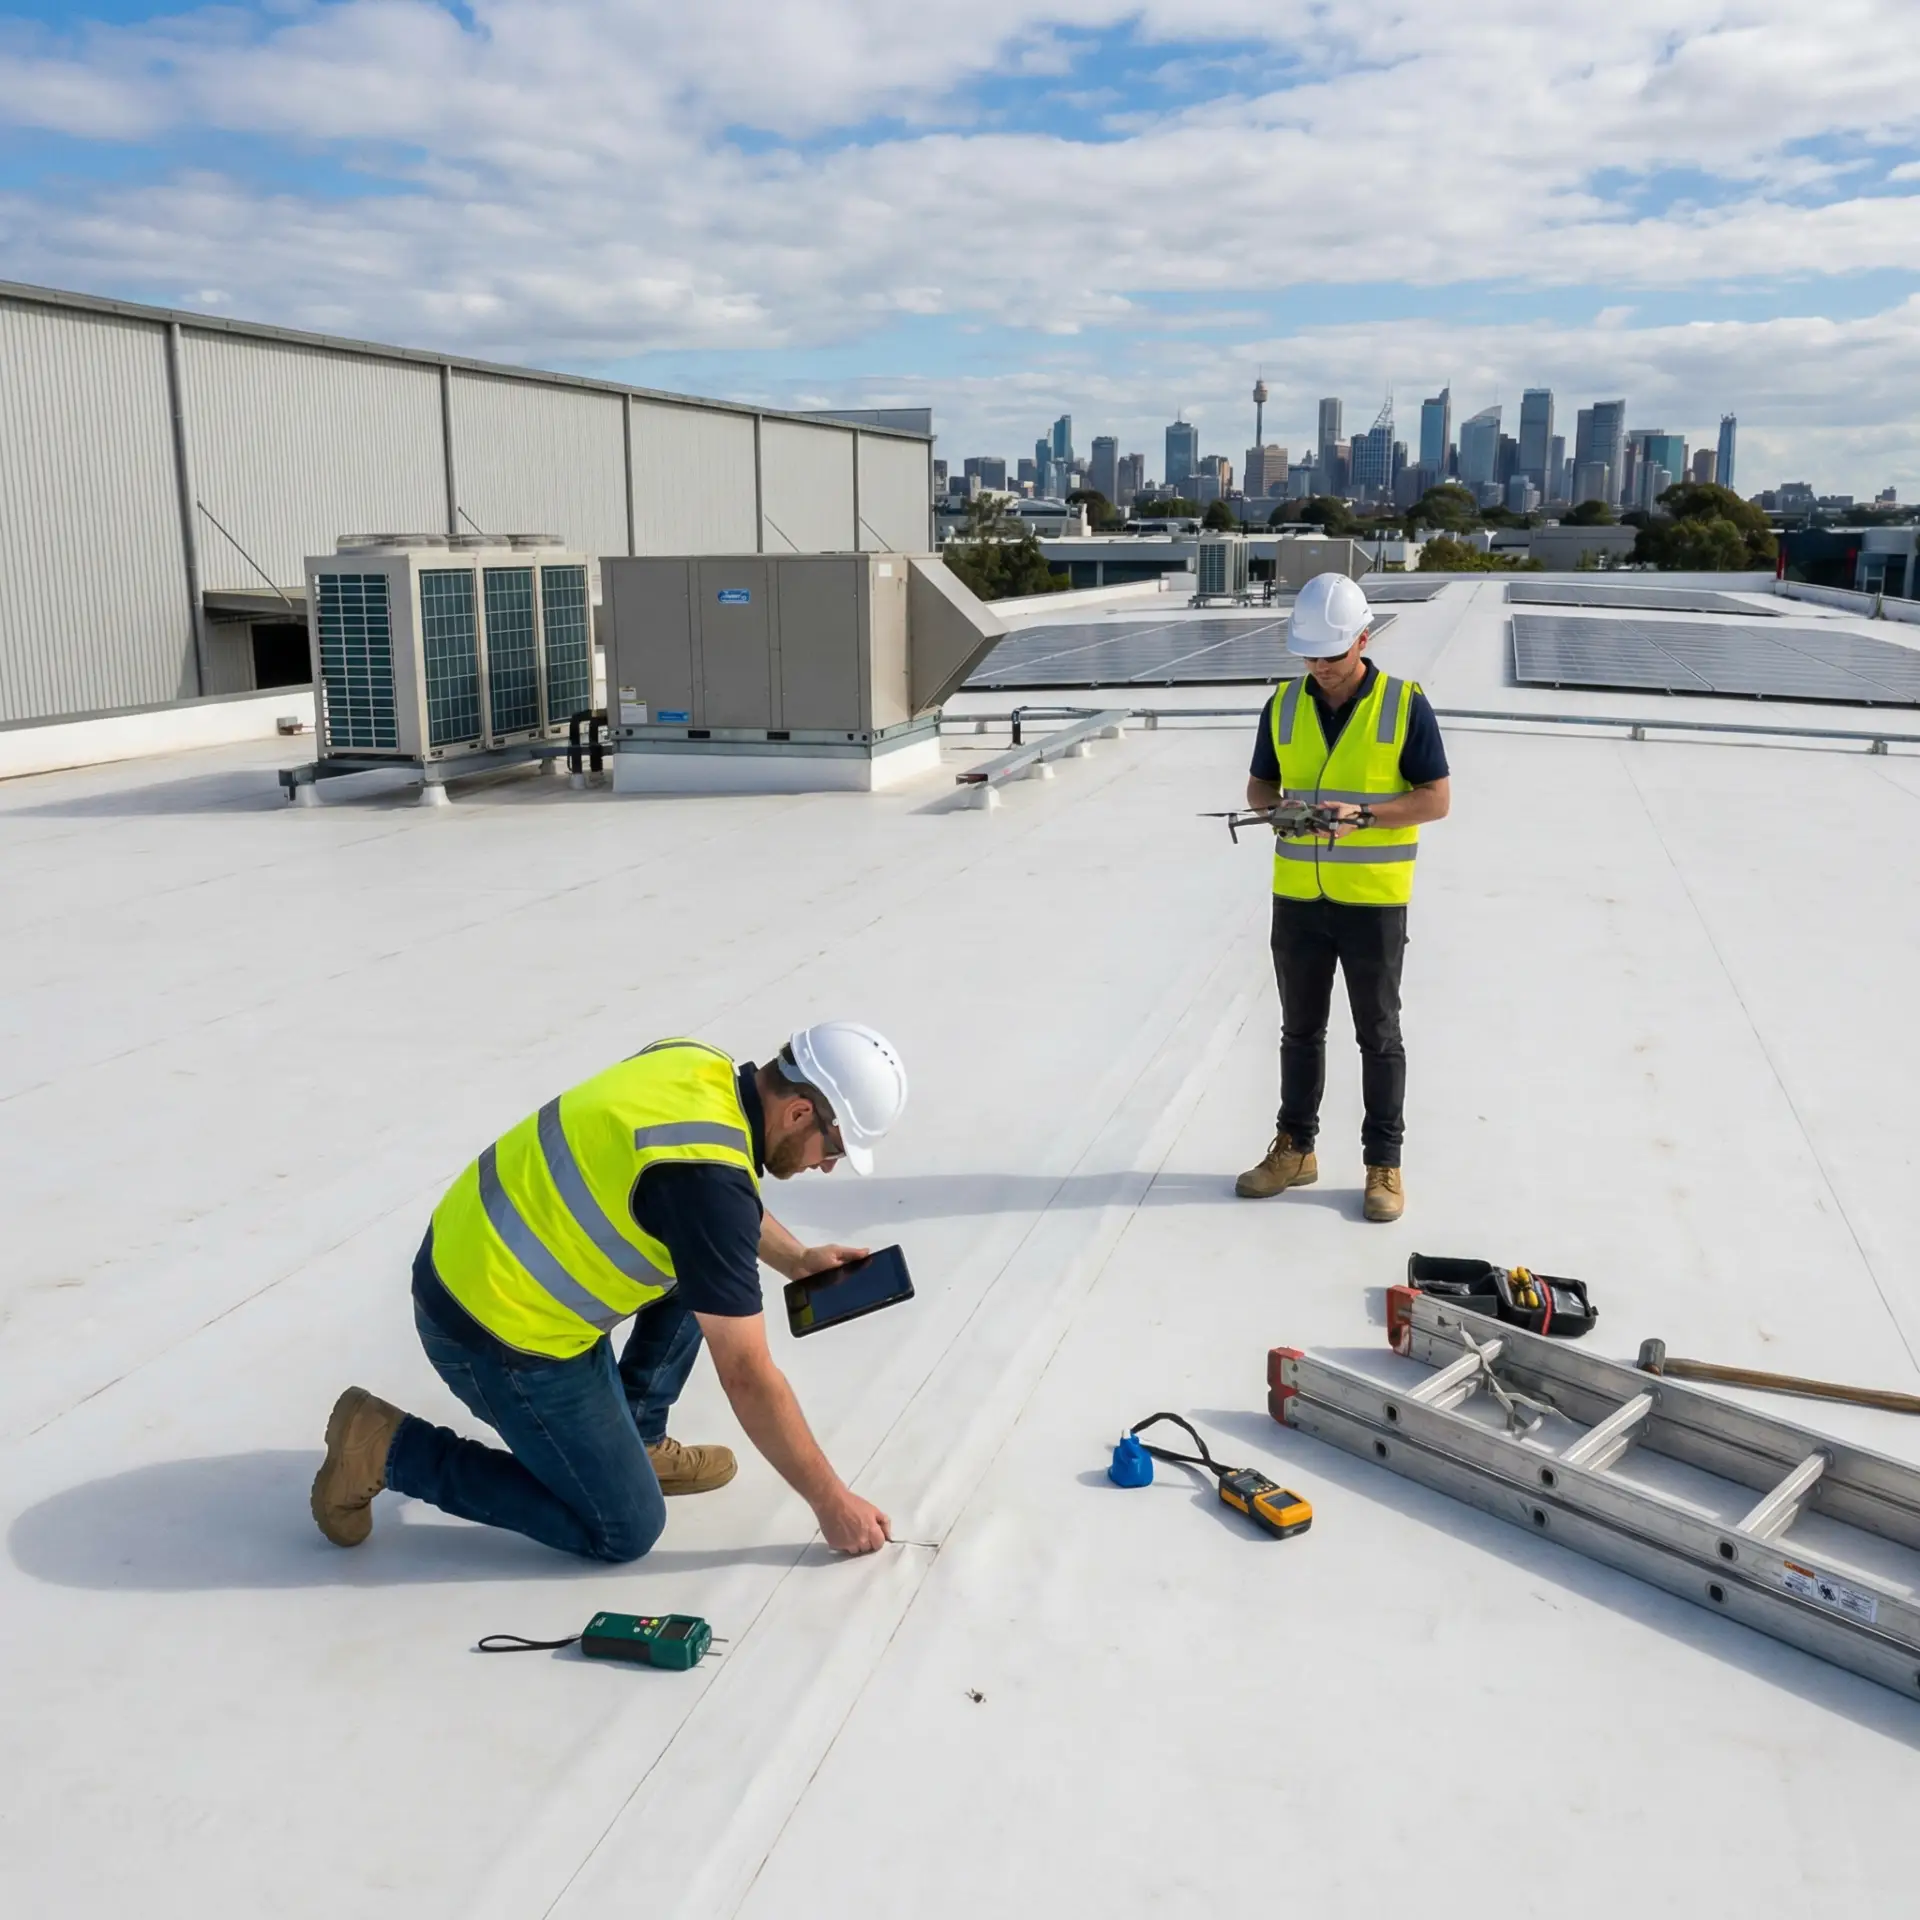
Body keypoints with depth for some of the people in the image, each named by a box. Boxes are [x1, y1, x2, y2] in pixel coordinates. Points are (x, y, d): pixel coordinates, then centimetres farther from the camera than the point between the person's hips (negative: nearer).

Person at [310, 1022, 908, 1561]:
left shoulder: (699, 1064, -4)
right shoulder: (706, 1176, -27)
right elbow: (747, 1378, -19)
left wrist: (796, 1259, 15)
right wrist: (831, 1500, -8)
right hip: (497, 1325, -9)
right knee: (624, 1529, 4)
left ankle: (635, 1439, 20)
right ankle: (391, 1448, 4)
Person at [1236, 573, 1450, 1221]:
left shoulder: (1405, 706, -8)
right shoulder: (1284, 705, 4)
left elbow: (1436, 799, -8)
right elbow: (1259, 785, 10)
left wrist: (1363, 815, -22)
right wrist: (1279, 807, -13)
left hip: (1373, 900, -3)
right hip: (1297, 896, 4)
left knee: (1378, 1035, 6)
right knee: (1300, 1029, 13)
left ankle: (1383, 1164, 17)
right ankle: (1294, 1149, 26)